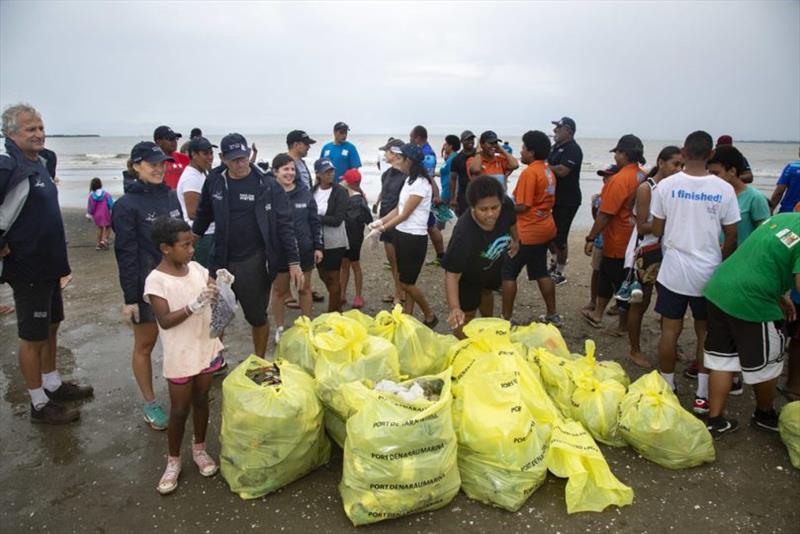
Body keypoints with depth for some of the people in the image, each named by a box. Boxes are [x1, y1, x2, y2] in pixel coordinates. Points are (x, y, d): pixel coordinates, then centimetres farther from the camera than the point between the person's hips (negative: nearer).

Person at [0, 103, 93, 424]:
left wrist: (56, 258, 15)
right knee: (32, 337, 4)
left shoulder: (39, 163, 9)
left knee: (50, 327, 20)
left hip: (49, 264, 9)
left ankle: (53, 386, 37)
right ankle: (40, 405, 18)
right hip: (27, 268, -9)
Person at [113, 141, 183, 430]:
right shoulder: (127, 205, -11)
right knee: (144, 345, 9)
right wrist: (129, 299, -13)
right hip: (146, 286, -5)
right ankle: (150, 404, 23)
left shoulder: (171, 196, 4)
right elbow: (126, 254, -12)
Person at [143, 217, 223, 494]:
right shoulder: (156, 280, -16)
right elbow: (165, 320, -20)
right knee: (180, 409, 8)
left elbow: (215, 294, 7)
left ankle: (199, 448, 36)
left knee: (201, 400, 18)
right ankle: (173, 460, 27)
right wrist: (194, 304, -31)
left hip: (206, 348, 5)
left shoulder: (196, 268, 0)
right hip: (180, 356, -5)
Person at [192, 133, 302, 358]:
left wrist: (294, 262, -13)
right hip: (221, 260, 3)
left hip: (254, 262, -3)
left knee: (257, 316, 11)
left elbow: (284, 225, -9)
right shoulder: (214, 180, 0)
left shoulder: (267, 185, -10)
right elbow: (204, 214, 15)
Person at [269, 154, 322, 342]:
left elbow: (314, 221, 4)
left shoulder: (304, 192, 0)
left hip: (304, 249, 2)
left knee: (305, 288, 14)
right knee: (279, 290, 12)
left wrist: (318, 247, 1)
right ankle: (279, 328, 27)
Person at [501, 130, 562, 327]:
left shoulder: (530, 172, -18)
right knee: (541, 272, 18)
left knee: (508, 272, 0)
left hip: (528, 232, -9)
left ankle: (506, 318, 4)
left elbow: (522, 206, -20)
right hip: (544, 228, 9)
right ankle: (552, 315, 26)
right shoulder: (548, 171, 10)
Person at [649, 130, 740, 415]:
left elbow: (656, 230, -2)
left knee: (670, 330, 10)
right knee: (706, 332, 13)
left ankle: (667, 389, 20)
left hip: (673, 271, 0)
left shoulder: (667, 185, -8)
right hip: (709, 273, 1)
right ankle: (702, 395, 19)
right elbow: (731, 236, -2)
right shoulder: (724, 189, -7)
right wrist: (722, 261, 16)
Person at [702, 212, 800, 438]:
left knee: (722, 359, 15)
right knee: (765, 365, 17)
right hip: (751, 303, -8)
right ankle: (765, 414, 39)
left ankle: (715, 420, 23)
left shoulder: (782, 216, 12)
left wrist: (779, 296, 19)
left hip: (719, 288, 8)